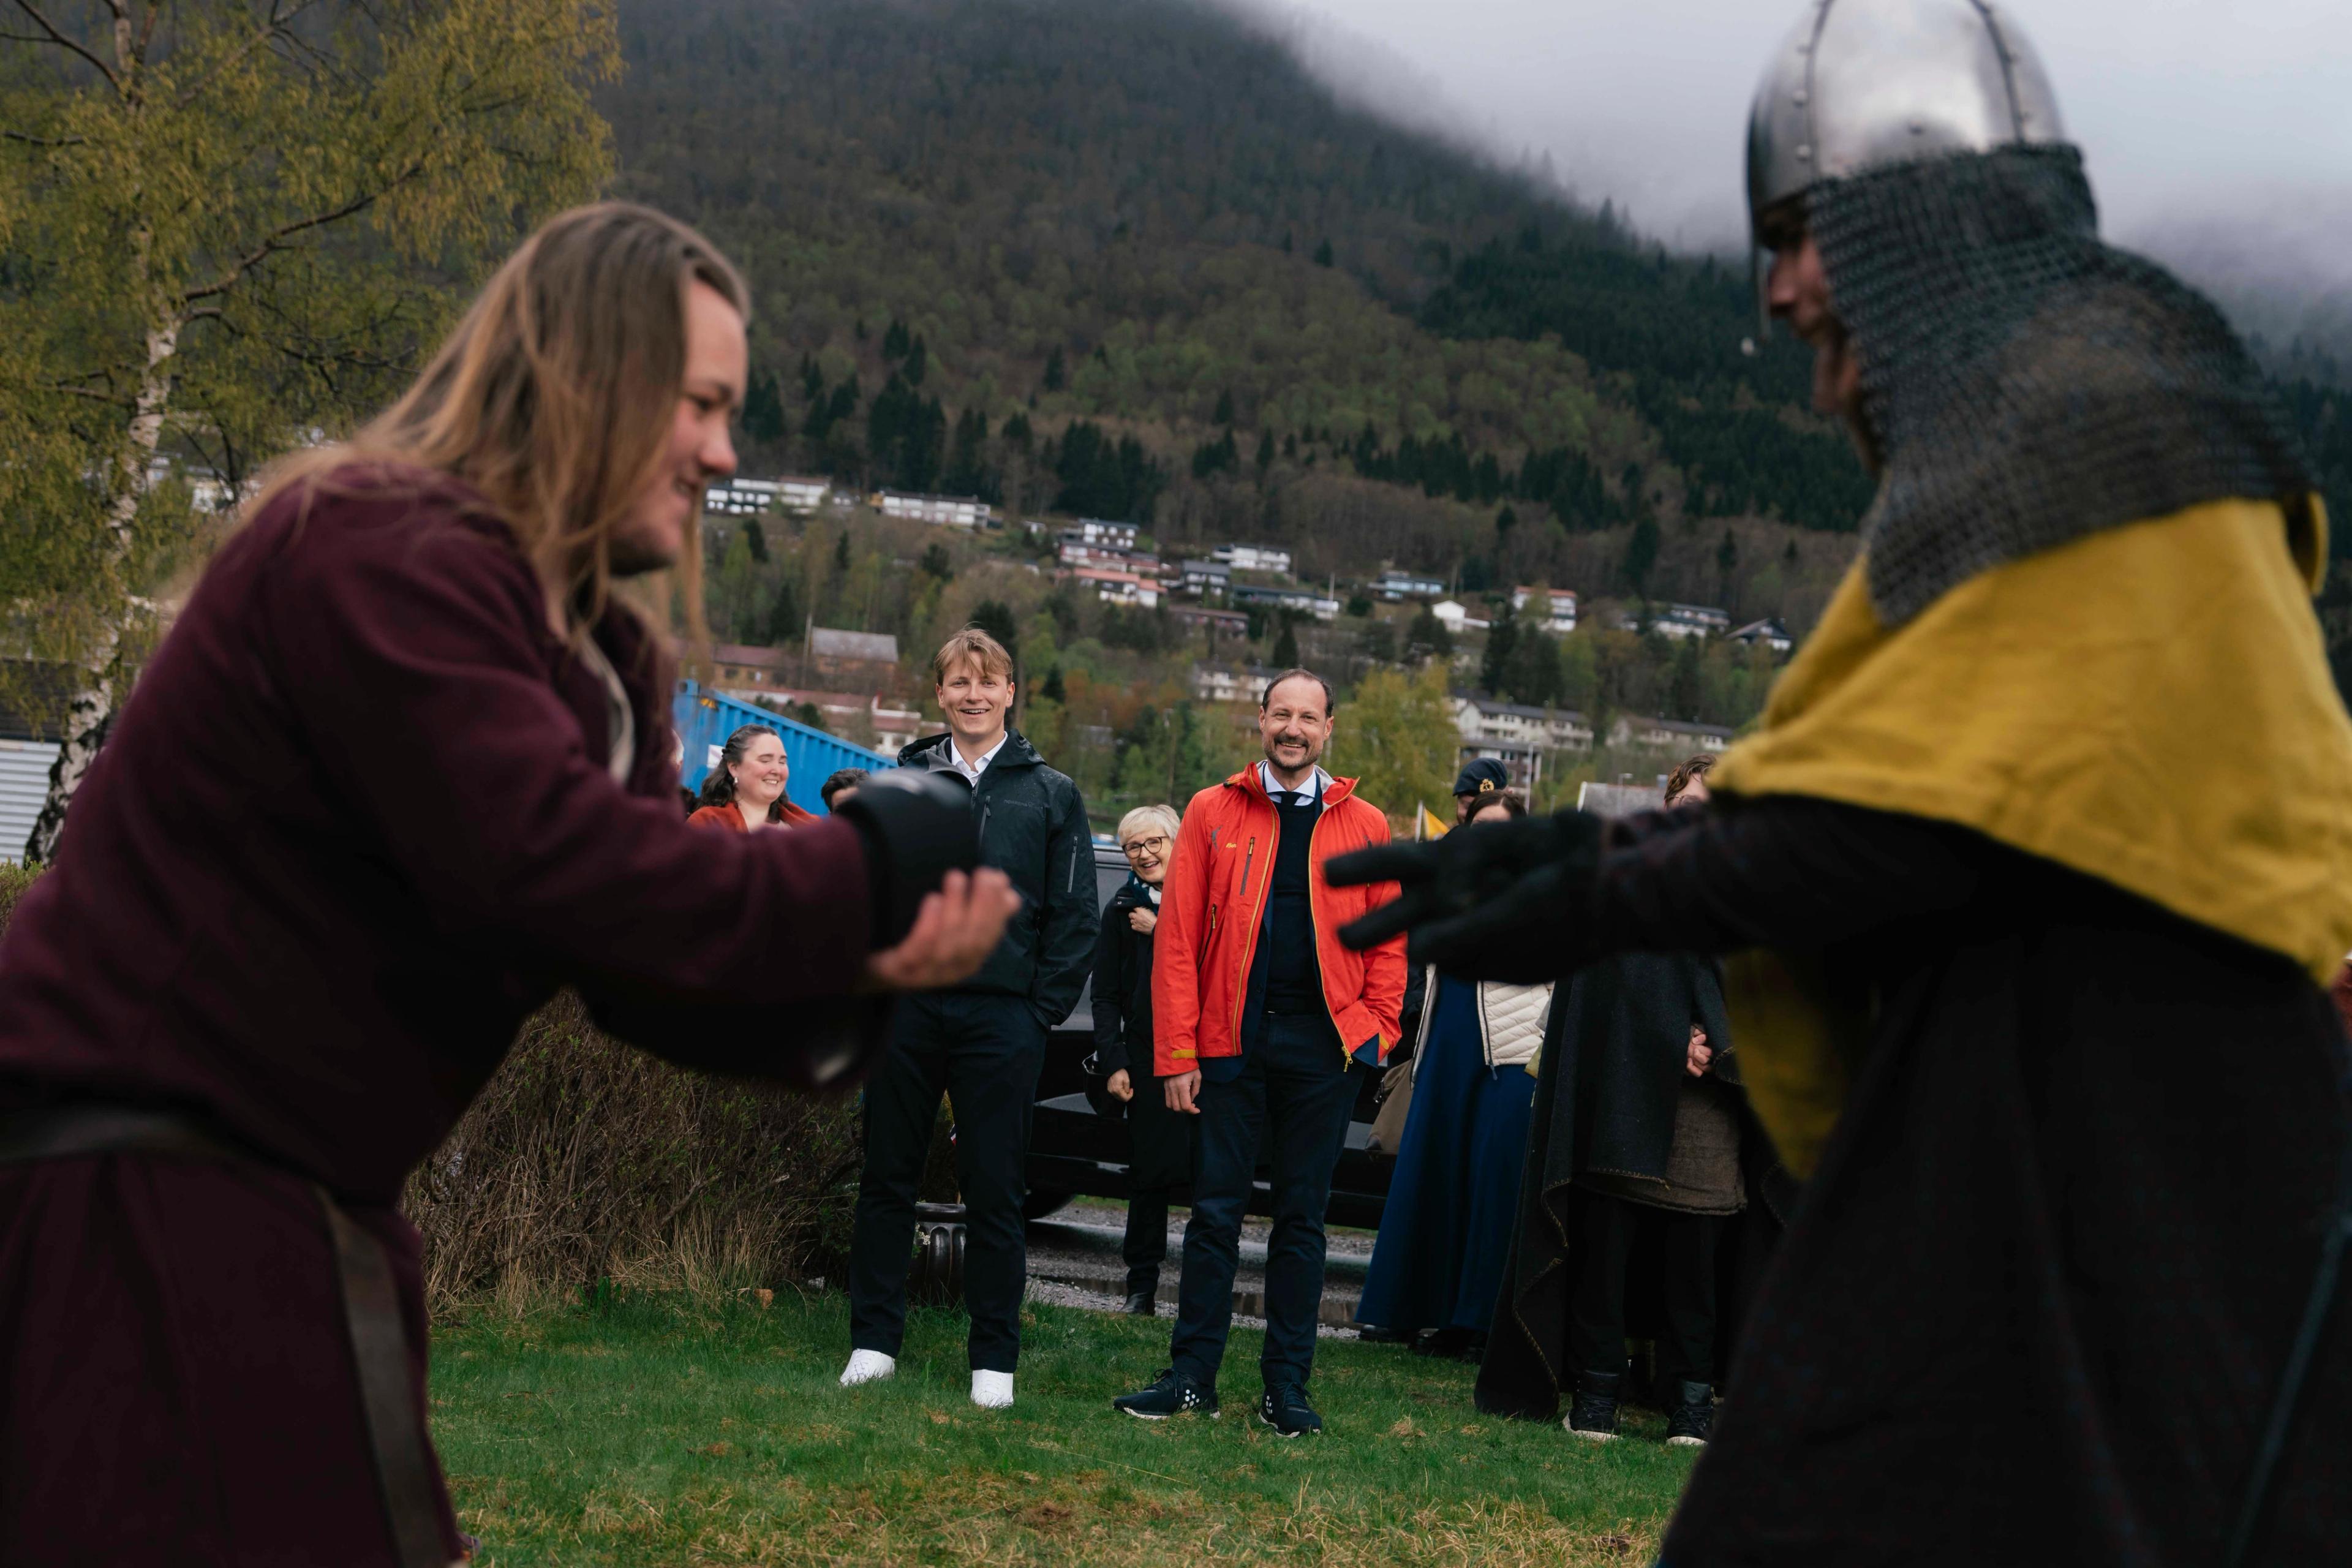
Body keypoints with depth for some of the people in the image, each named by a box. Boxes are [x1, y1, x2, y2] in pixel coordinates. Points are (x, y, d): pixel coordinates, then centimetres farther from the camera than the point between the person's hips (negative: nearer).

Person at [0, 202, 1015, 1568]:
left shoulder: (600, 658, 11)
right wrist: (869, 874, -20)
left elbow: (654, 961, 5)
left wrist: (853, 971, -15)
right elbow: (552, 870, -30)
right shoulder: (388, 558, -19)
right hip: (134, 1202, -10)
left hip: (272, 1200, 10)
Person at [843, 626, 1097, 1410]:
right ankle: (874, 1340, 17)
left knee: (994, 1191, 3)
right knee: (887, 1179, 7)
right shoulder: (901, 783, 9)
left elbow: (1074, 915, 4)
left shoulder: (1051, 794, 6)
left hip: (1002, 1016, -2)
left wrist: (1042, 1011, -4)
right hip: (906, 1005, 2)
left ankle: (995, 1359, 11)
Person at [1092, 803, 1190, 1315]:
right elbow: (1106, 995, 11)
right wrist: (1113, 1063, 2)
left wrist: (1160, 931, -8)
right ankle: (1142, 1287, 10)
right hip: (1147, 1056, 2)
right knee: (1149, 1174, 2)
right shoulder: (1122, 910, 11)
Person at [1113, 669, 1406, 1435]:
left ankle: (1287, 1387, 13)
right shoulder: (1213, 812, 5)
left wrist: (1377, 1030, -3)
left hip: (1322, 1046, 1)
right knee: (1215, 1208, 2)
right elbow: (1177, 938, 1)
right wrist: (1177, 1054, -5)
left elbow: (1387, 942, 10)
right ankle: (1192, 1377, 10)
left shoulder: (1364, 827, 8)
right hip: (1232, 1040, -1)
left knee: (1302, 1218, 6)